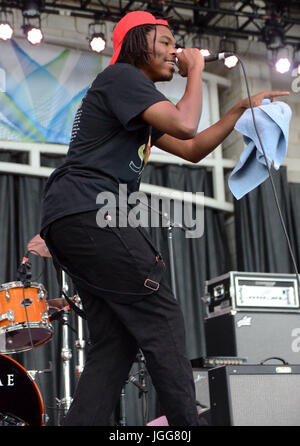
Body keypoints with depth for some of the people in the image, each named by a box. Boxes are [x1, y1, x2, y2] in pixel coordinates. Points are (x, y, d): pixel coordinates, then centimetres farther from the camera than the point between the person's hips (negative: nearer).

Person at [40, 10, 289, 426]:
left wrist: (242, 108, 24)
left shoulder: (141, 106, 29)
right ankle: (185, 422, -8)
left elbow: (192, 150, 29)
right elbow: (185, 126, -14)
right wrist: (196, 70, 2)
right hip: (85, 209, -10)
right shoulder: (120, 76, -2)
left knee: (115, 341, 3)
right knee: (161, 316, -9)